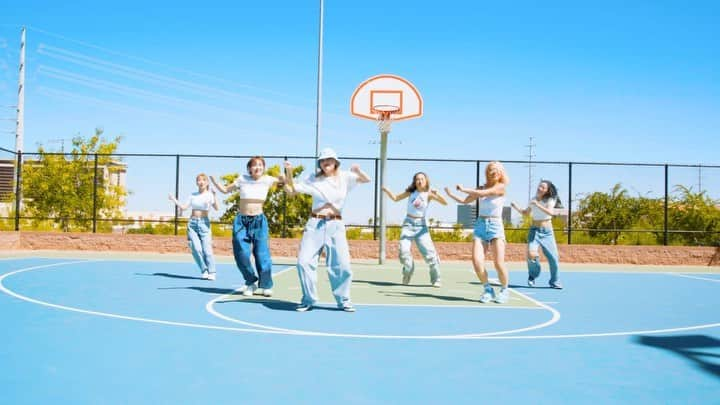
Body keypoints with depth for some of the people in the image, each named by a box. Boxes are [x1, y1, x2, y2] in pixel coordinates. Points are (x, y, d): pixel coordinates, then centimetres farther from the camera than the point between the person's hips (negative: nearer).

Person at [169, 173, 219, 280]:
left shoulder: (209, 195, 0)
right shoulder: (193, 195, 12)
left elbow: (216, 208, -15)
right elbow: (184, 207, 11)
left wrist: (214, 196, -29)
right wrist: (174, 200, 6)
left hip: (204, 223, -3)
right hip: (192, 223, 3)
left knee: (207, 249, -9)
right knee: (196, 249, -8)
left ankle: (211, 272, 1)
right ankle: (204, 270, 4)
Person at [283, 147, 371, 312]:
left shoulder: (344, 177, 5)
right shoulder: (314, 179, 7)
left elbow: (367, 180, 1)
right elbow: (292, 190, 10)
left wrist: (358, 171, -19)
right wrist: (289, 173, -5)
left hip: (335, 226, -1)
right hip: (314, 224, 1)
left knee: (342, 265, -3)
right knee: (304, 261, -7)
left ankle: (343, 300, 13)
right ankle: (308, 300, 7)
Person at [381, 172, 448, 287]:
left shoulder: (429, 194, -4)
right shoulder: (410, 191, 3)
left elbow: (445, 203, -9)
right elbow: (395, 198, 13)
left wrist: (436, 194, -25)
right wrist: (386, 190, -2)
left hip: (421, 225, -1)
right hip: (408, 223, 2)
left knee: (429, 252, -10)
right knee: (404, 251, -10)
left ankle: (436, 279, 5)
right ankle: (408, 273, 18)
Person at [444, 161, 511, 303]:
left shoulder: (501, 187, -3)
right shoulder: (481, 188, 12)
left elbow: (483, 193, -15)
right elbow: (465, 201, 16)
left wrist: (463, 189, -8)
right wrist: (450, 194, 8)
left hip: (495, 226, -4)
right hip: (480, 225, 4)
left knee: (499, 263, -13)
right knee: (477, 261, -12)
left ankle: (504, 290, 12)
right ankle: (488, 289, 8)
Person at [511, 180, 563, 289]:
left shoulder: (550, 200, -6)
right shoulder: (533, 200, 6)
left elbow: (551, 212, -26)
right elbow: (526, 213, 21)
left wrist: (538, 205, -33)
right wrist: (516, 207, 5)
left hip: (547, 231, -2)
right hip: (534, 230, 2)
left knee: (553, 258, -3)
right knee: (531, 254, -20)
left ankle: (554, 282, 20)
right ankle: (532, 276, 8)